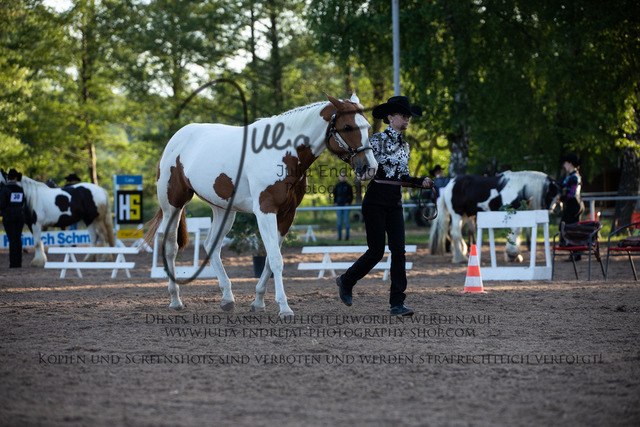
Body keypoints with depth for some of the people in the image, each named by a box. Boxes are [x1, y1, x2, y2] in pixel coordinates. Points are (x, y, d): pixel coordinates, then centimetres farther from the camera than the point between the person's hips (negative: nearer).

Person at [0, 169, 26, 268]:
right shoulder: (20, 189, 3)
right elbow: (23, 203, 9)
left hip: (8, 216, -4)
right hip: (20, 215, 4)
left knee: (12, 239, -3)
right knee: (18, 238, 12)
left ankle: (13, 263, -3)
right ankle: (18, 262, 15)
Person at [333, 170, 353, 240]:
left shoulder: (348, 186, 2)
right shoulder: (337, 186, 8)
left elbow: (351, 196, 6)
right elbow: (335, 195, 16)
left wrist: (348, 202, -7)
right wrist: (335, 202, 1)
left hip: (346, 206, -2)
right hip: (339, 205, 2)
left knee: (346, 221, -3)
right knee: (339, 222, 3)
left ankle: (347, 235, 4)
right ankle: (339, 236, 7)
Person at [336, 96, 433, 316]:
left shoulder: (404, 145, 14)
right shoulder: (377, 140, -6)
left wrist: (421, 181, 5)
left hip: (395, 202, 6)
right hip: (376, 200, -6)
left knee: (398, 250, -4)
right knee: (376, 251, -4)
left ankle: (397, 303, -4)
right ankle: (346, 281, 21)